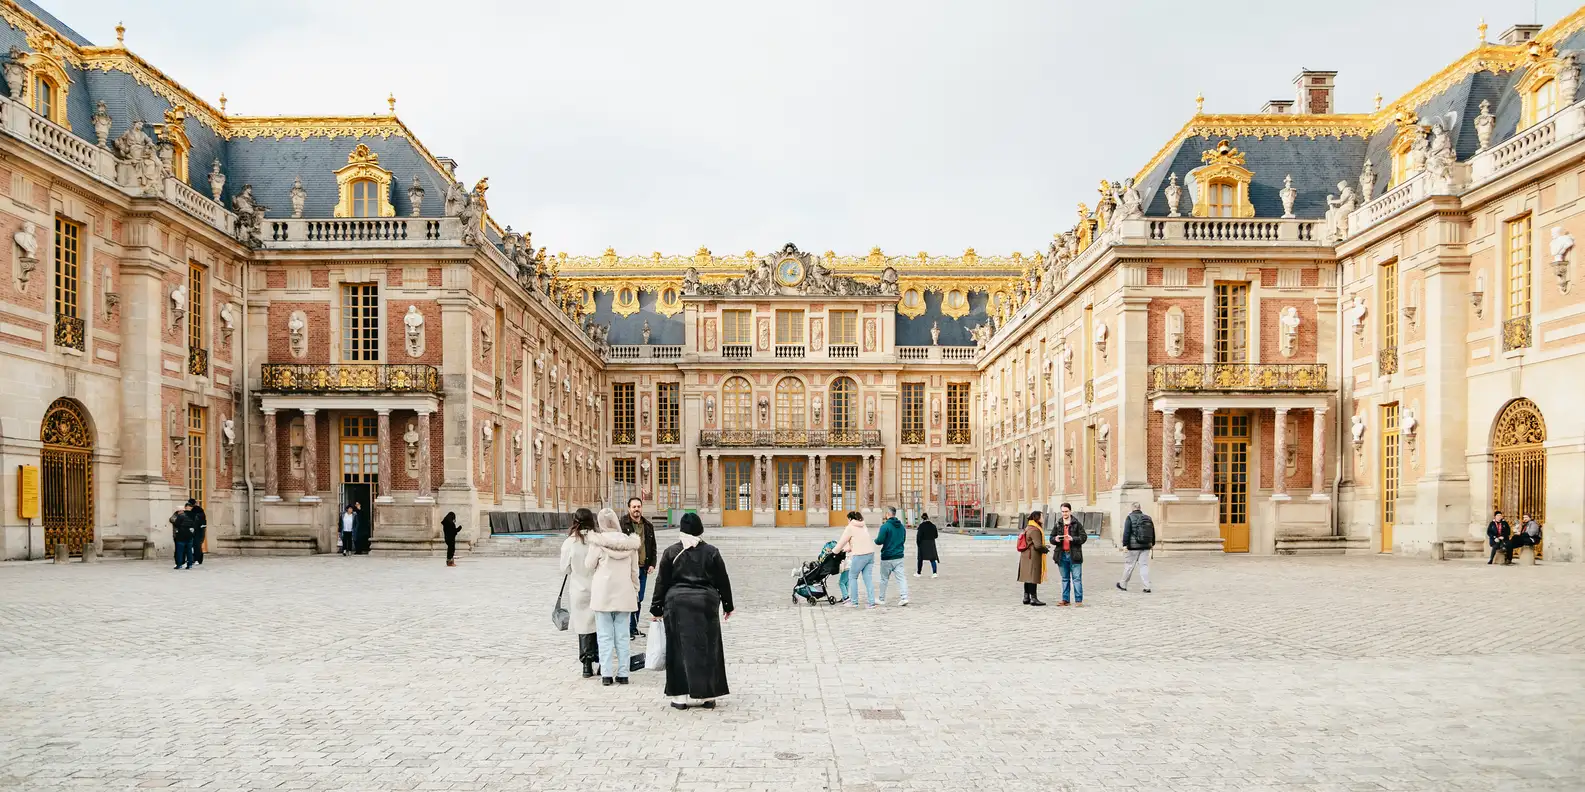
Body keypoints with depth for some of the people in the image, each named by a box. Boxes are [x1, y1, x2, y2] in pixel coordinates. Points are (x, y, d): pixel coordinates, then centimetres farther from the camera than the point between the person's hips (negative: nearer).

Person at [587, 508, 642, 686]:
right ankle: (623, 674, 9)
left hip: (603, 594, -3)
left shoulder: (597, 542, -11)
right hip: (624, 594, 3)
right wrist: (635, 591, 15)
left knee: (605, 636, 3)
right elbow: (634, 571, 5)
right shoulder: (630, 542, -1)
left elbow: (589, 565, 0)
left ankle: (606, 674, 2)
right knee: (623, 636, 8)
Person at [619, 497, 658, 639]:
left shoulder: (648, 526, 11)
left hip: (643, 569, 6)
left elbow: (653, 547, 18)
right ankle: (627, 629, 2)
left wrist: (652, 564, 7)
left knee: (639, 600, 11)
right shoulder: (622, 524, -7)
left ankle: (634, 628, 21)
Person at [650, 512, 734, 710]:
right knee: (706, 648, 7)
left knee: (679, 649, 5)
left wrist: (656, 608, 10)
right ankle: (708, 696, 10)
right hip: (706, 603, 1)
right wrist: (727, 605, 18)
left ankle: (680, 696, 6)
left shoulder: (671, 552, 0)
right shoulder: (711, 552, 2)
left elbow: (662, 582, 2)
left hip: (677, 604, -1)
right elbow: (723, 581, 7)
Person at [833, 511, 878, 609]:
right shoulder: (864, 527, 18)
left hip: (859, 555, -7)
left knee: (852, 577, 8)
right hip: (870, 553, 7)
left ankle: (854, 601, 10)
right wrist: (849, 548, 35)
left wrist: (835, 551, 18)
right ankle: (871, 602, 4)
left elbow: (842, 542, 2)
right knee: (868, 578, 7)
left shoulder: (850, 527, -2)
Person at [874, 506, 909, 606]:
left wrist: (875, 540, 5)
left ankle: (882, 599, 19)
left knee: (884, 579, 9)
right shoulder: (901, 526, 6)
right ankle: (904, 597, -10)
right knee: (901, 577, 2)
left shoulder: (885, 526, -16)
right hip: (899, 557, 5)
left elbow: (879, 541, -17)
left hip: (887, 558, -5)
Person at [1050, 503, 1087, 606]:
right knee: (1065, 579, 11)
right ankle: (1065, 599, 16)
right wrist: (1055, 539, -11)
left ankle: (1078, 600, -1)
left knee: (1077, 578, -4)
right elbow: (1051, 538, 12)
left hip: (1074, 555, -4)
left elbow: (1083, 537, -4)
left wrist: (1073, 539, -21)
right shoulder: (1057, 525, 11)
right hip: (1062, 555, 4)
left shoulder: (1077, 524, 0)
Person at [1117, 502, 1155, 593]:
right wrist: (1152, 544, 28)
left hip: (1134, 546, -4)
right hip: (1146, 546, 4)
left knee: (1129, 565, 6)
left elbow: (1126, 532, -13)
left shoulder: (1130, 517, -7)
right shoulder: (1148, 518, 9)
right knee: (1144, 565, 5)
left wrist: (1125, 545, -12)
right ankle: (1147, 587, -2)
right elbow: (1153, 533, 17)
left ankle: (1123, 584, 19)